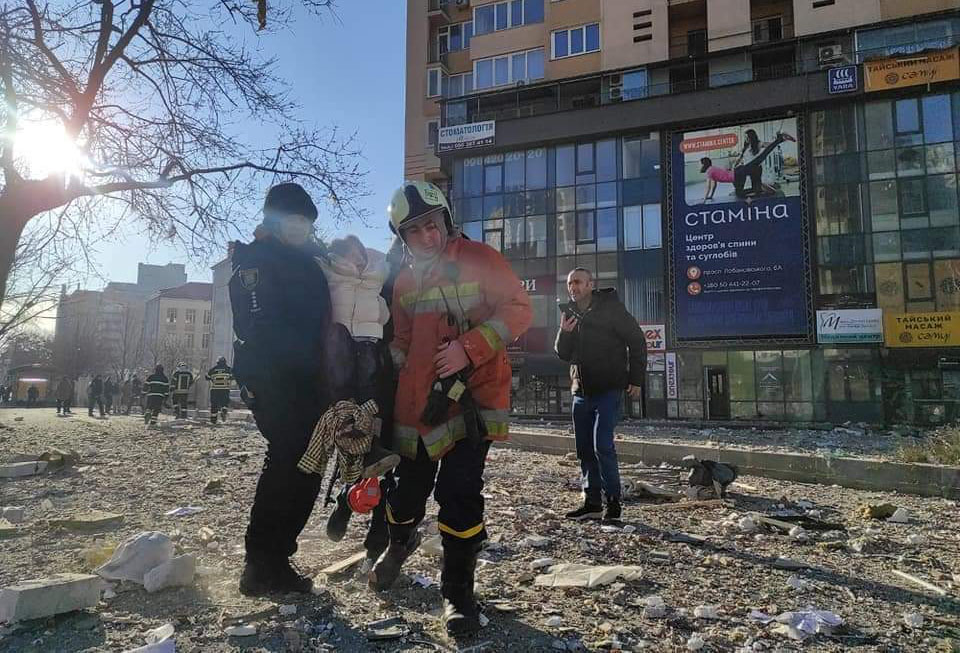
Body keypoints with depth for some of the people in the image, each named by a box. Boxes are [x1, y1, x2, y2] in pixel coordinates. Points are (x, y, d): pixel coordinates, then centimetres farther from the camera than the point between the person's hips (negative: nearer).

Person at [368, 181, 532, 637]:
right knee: (408, 487, 12)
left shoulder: (479, 259, -4)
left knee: (460, 492, -10)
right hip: (417, 402, 5)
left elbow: (518, 309, -10)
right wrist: (395, 371, 8)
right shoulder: (404, 281, 13)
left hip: (473, 394, -4)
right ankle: (400, 542, 47)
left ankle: (457, 591, 10)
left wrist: (467, 348, -20)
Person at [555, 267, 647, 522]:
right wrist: (564, 334, -8)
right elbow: (563, 354, 13)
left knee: (602, 445, -14)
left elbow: (636, 341, -5)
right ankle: (592, 503, 16)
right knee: (585, 449, 7)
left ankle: (613, 501, -1)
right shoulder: (570, 313, 12)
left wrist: (636, 380, -9)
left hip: (608, 389, -6)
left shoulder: (611, 308, -5)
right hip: (581, 391, 6)